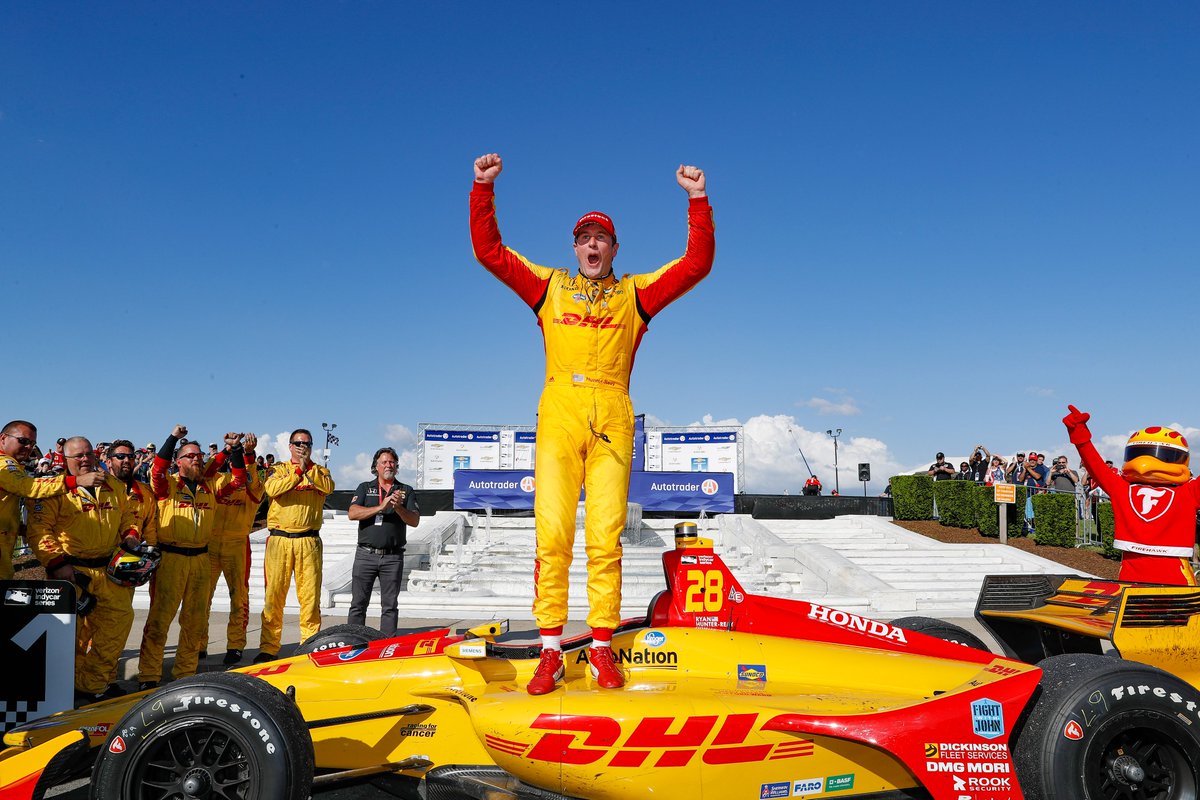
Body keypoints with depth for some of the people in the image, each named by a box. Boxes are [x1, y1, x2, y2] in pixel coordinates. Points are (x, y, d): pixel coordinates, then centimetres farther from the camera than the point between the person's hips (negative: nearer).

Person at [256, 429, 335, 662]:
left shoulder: (320, 471, 14)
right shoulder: (279, 469, 11)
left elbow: (329, 487, -8)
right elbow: (272, 489, -11)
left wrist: (309, 467, -13)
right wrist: (298, 471, -13)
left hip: (309, 541, 1)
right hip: (279, 540, 0)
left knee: (310, 595, -1)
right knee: (274, 595, 1)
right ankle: (269, 647, 8)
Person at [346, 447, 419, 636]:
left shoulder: (406, 491, 11)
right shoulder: (365, 488, 11)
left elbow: (415, 520, 0)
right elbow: (352, 513, -6)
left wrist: (398, 508, -17)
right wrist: (381, 507, -16)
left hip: (393, 557, 1)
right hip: (366, 555, 0)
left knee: (390, 605, 4)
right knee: (358, 603, 1)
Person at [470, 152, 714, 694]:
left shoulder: (636, 294, 16)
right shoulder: (549, 288, 18)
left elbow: (696, 265, 9)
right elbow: (489, 251, 14)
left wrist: (699, 201, 2)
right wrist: (484, 189, 7)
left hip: (612, 419, 0)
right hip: (559, 413, 0)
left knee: (606, 534, -4)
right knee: (552, 531, -7)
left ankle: (602, 645, 3)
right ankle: (551, 649, -2)